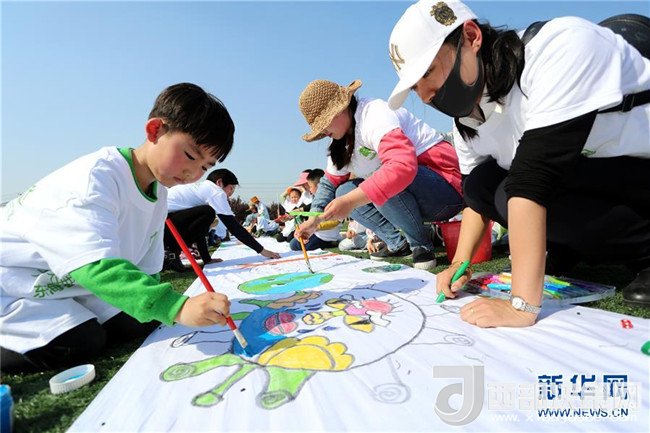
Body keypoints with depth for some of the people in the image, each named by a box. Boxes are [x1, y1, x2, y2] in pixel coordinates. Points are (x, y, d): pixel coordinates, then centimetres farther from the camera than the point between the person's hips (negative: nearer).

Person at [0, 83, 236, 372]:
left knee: (140, 325, -5)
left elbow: (146, 266, 2)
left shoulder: (158, 191, -5)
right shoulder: (96, 177, -32)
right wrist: (178, 307, -57)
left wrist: (157, 310, -5)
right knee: (81, 345, -22)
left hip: (66, 281, 7)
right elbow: (97, 266, -47)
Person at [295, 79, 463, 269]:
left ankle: (422, 245, -13)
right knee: (344, 191, 0)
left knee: (384, 183, -35)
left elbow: (403, 166, -37)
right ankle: (398, 243, -2)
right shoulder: (343, 142, 10)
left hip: (446, 188, -9)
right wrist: (313, 220, 5)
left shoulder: (373, 115, -20)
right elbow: (330, 182, 17)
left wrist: (350, 201, -39)